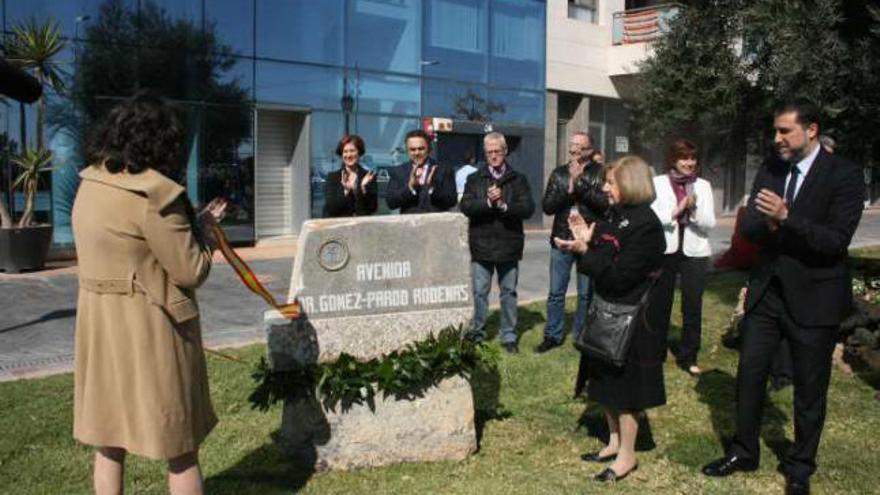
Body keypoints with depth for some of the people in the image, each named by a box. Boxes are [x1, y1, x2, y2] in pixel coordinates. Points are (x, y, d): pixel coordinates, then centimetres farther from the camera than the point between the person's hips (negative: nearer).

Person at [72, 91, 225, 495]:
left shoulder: (90, 185, 5)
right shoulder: (152, 193, -19)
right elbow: (191, 271, -15)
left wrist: (188, 223, 4)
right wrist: (203, 226, 1)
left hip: (98, 323, 8)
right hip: (149, 327, -7)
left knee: (108, 442, 18)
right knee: (180, 449, 7)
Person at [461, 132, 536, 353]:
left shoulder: (518, 179, 4)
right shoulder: (475, 179, 5)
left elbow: (528, 208, -7)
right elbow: (466, 207, -8)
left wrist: (503, 205, -19)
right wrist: (488, 202, -21)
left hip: (509, 246, 0)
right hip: (481, 246, 0)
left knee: (508, 292, 9)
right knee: (480, 292, 7)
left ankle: (509, 336, 18)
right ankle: (478, 333, 19)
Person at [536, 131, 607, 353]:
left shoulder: (600, 172, -3)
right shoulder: (559, 173, 7)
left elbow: (605, 203, -15)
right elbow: (547, 206, 0)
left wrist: (580, 183, -19)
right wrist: (568, 189, -15)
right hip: (561, 240, 3)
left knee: (586, 294, 6)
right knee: (556, 293, 9)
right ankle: (553, 335, 21)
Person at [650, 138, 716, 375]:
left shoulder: (703, 185, 4)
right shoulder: (658, 182, 0)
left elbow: (710, 223, -1)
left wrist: (694, 210, -19)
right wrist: (676, 211, -17)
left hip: (695, 252, 1)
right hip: (665, 251, -1)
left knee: (693, 307, 5)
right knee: (660, 304, 9)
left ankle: (688, 357, 17)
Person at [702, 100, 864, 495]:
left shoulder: (843, 174, -12)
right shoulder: (770, 170, 5)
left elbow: (837, 241, -20)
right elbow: (749, 227, 2)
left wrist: (785, 218, -30)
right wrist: (767, 225, -20)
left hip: (813, 297, -4)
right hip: (767, 289, 5)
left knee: (810, 388, 9)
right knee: (749, 374, 10)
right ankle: (744, 452, 28)